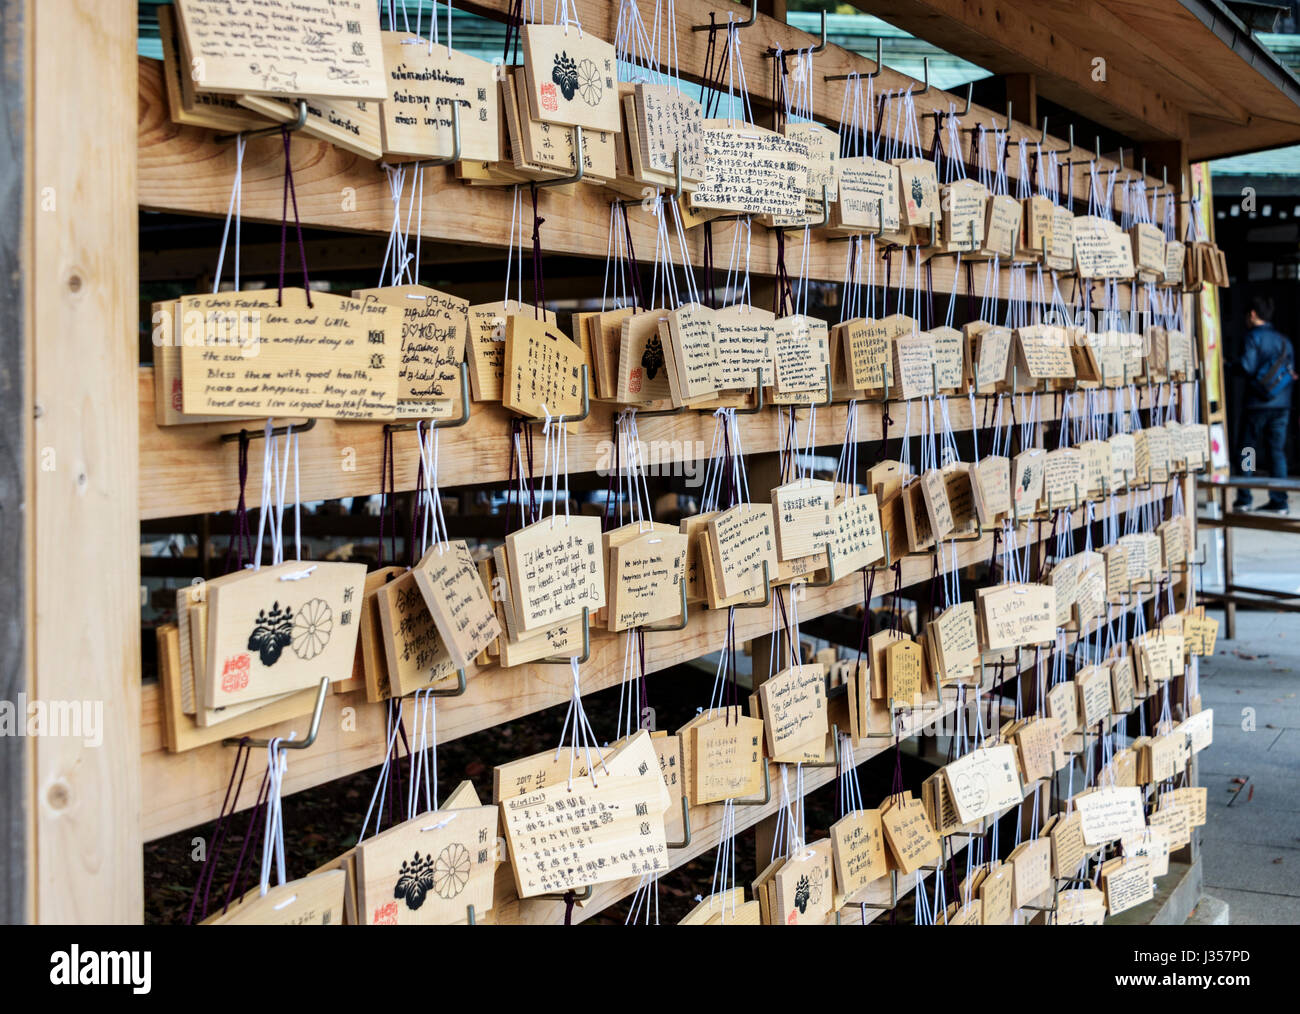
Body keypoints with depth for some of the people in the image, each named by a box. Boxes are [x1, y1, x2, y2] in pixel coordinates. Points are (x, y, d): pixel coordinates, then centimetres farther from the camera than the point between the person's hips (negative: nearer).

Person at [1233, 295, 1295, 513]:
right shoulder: (1284, 339, 11)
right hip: (1282, 404, 5)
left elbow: (1247, 367, -16)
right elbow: (1292, 370, 11)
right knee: (1277, 450, 6)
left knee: (1247, 449, 4)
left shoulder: (1253, 337, -7)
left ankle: (1243, 499, 4)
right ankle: (1279, 501, 4)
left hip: (1258, 404, -5)